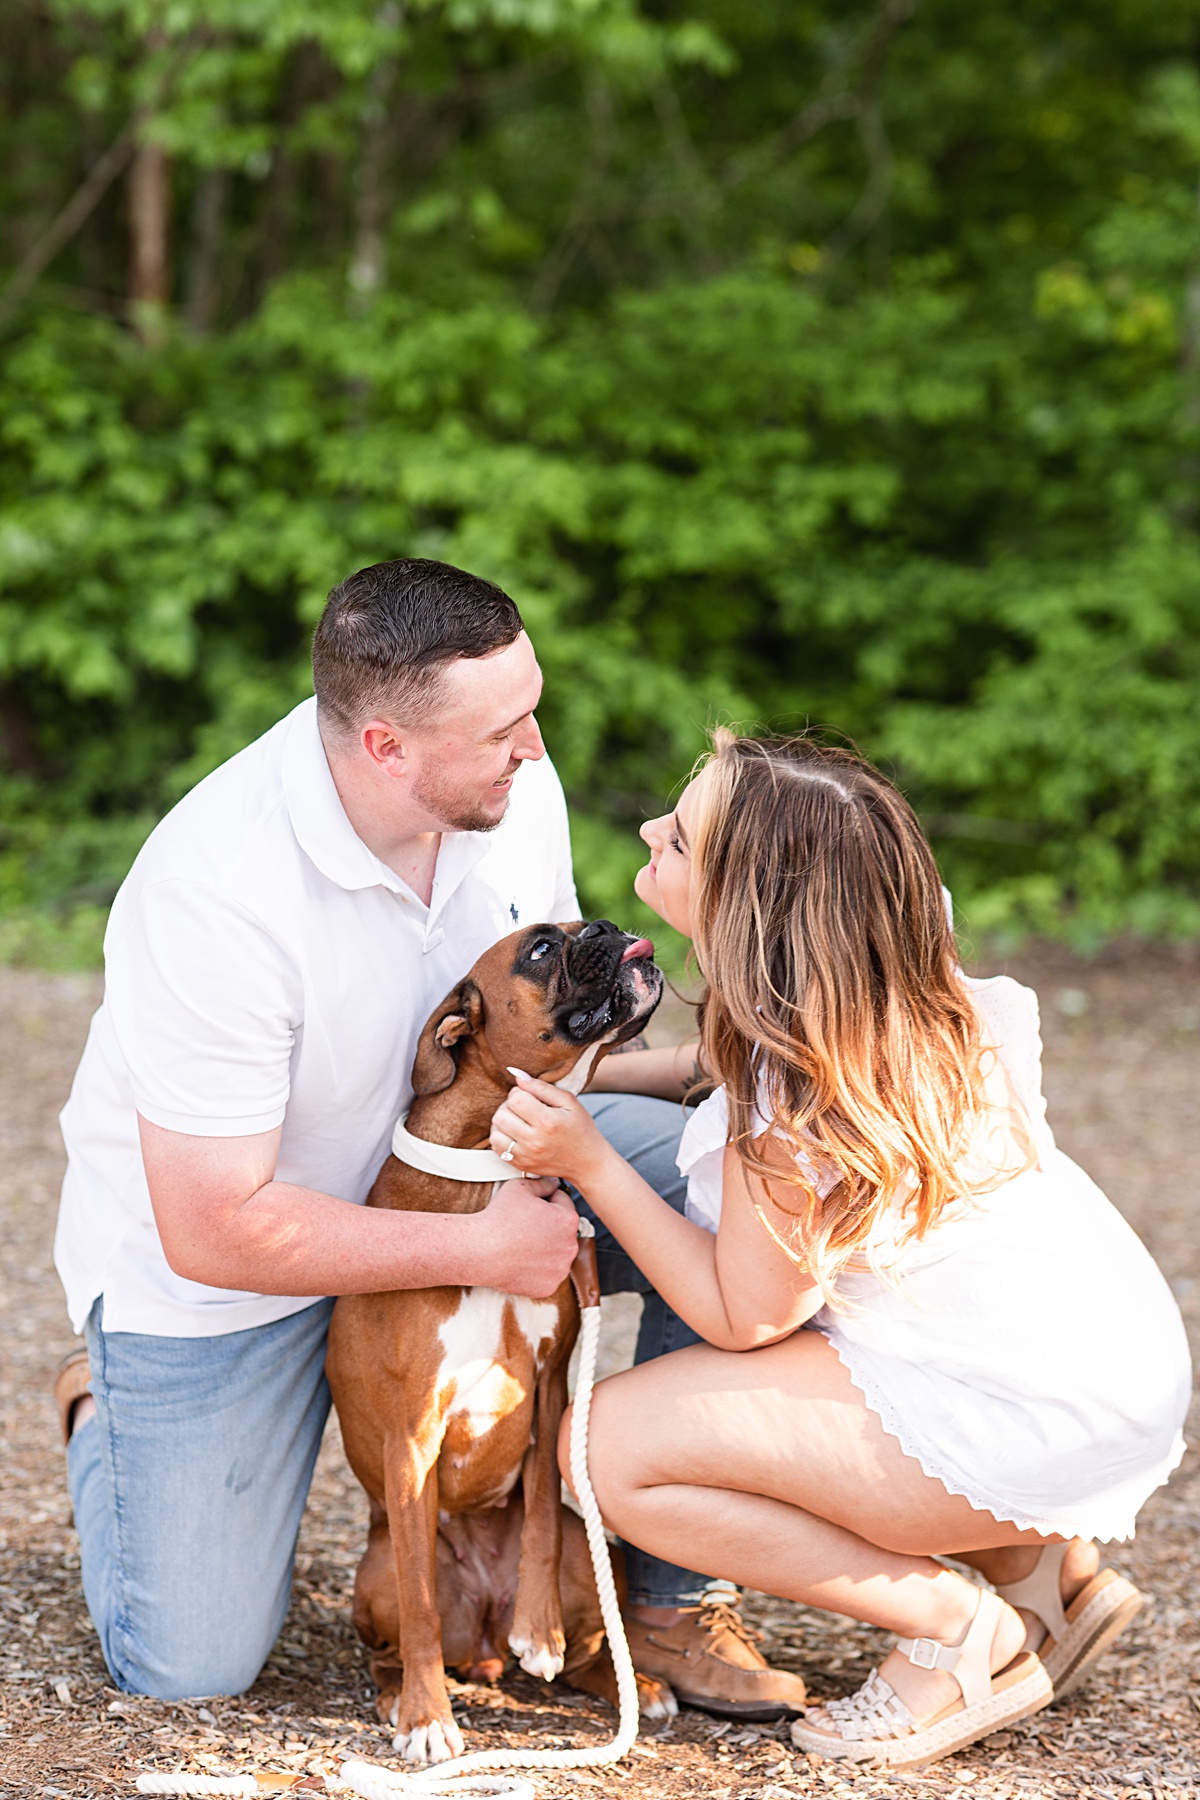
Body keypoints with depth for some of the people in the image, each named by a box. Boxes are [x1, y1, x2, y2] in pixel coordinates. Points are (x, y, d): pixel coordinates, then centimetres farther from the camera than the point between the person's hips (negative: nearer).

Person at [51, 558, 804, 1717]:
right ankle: (105, 1411, 27)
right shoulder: (217, 896, -36)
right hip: (205, 1248, -5)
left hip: (446, 1154, 5)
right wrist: (483, 1251, -27)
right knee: (189, 1666, -4)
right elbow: (216, 1231, -30)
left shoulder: (514, 786, -16)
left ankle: (674, 1591, -4)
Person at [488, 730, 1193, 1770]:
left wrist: (586, 1159, -15)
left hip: (1038, 1414, -9)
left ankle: (967, 1631, -2)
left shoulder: (796, 1109, -25)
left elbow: (744, 1317, -15)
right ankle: (1044, 1570, 18)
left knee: (617, 1451, -10)